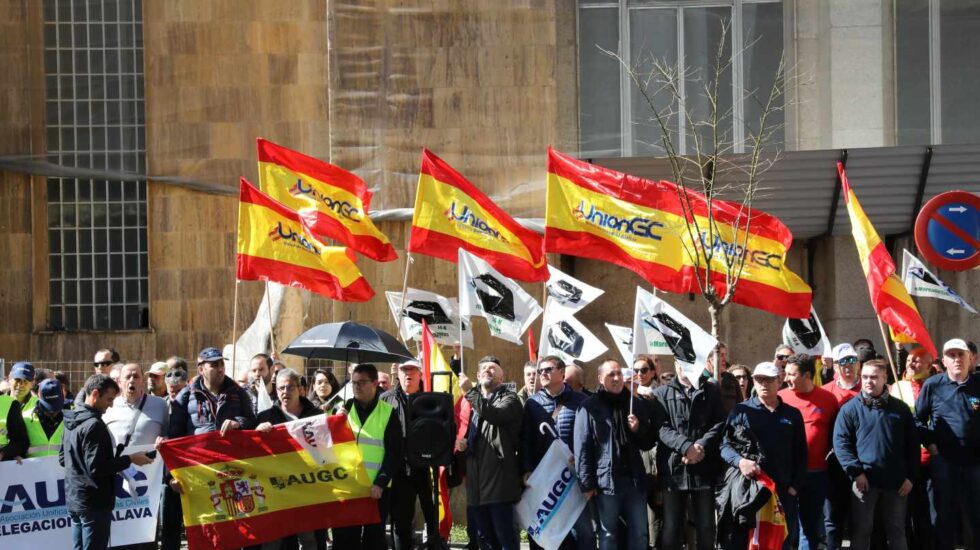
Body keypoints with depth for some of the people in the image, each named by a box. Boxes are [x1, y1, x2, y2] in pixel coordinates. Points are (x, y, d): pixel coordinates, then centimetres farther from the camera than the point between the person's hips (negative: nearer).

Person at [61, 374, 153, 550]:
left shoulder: (72, 421, 11)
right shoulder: (94, 425, -18)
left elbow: (63, 458, 20)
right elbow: (97, 468, -23)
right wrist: (130, 460, -15)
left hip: (74, 498, 9)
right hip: (94, 502, -9)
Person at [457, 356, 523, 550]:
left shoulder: (508, 398, 1)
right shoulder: (475, 401, 23)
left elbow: (494, 415, -21)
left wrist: (470, 392, -19)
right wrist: (463, 443, 9)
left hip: (498, 477, -8)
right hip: (477, 478, 8)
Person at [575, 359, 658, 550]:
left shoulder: (638, 405, 13)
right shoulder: (590, 407, -1)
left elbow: (649, 442, 17)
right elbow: (582, 448, -6)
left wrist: (639, 430, -5)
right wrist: (587, 483, -12)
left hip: (634, 479, 4)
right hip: (606, 480, -4)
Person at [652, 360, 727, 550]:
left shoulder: (712, 391, 14)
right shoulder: (662, 393, 9)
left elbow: (721, 423, 2)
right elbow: (662, 427, -4)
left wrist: (702, 445, -14)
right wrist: (686, 446, -19)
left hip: (705, 468, 1)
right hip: (674, 468, -1)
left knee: (706, 527, 5)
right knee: (672, 528, 1)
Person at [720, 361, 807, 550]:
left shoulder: (792, 415, 13)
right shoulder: (741, 411, 4)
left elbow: (800, 455, 14)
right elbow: (726, 445, -1)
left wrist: (795, 486, 2)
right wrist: (740, 461, -21)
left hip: (783, 492, 3)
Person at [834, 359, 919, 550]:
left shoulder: (900, 409, 8)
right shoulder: (850, 409, 0)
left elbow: (912, 444, 11)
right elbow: (841, 443, -5)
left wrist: (910, 476, 2)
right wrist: (856, 472, -15)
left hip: (896, 482, 2)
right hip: (864, 481, -2)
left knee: (897, 532, 10)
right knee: (861, 532, 2)